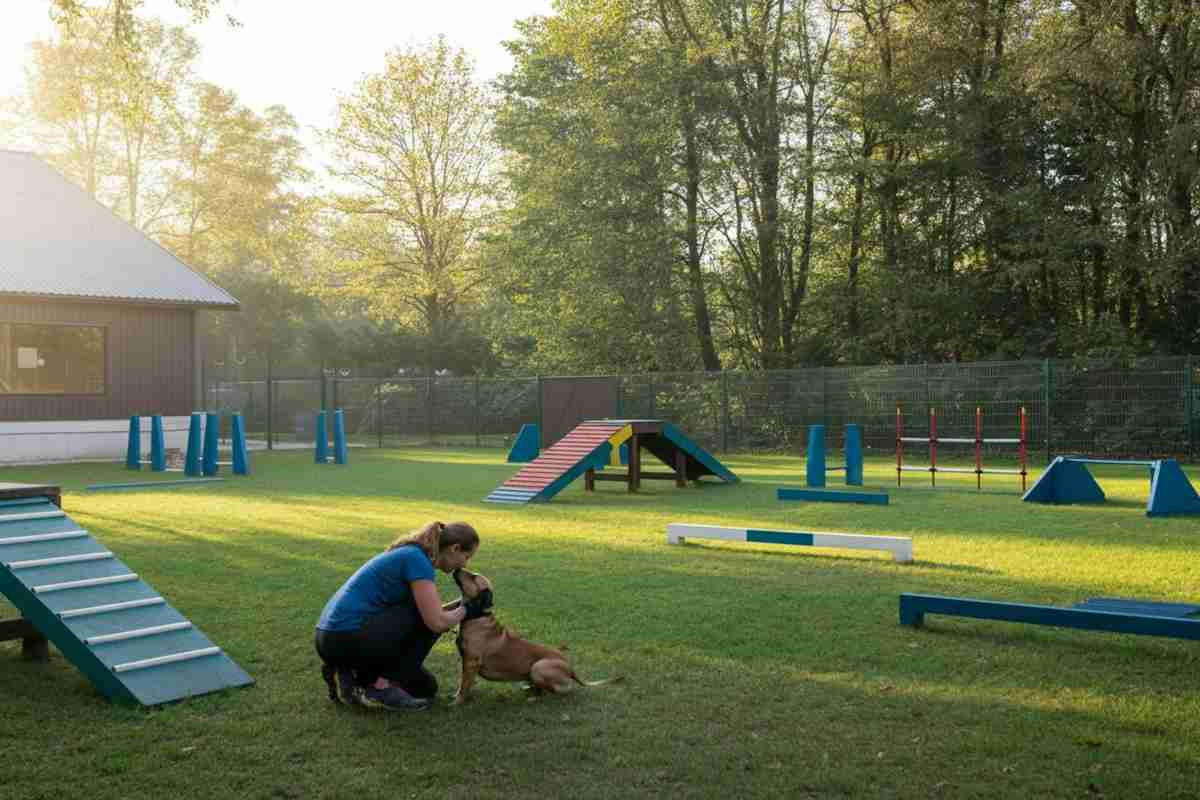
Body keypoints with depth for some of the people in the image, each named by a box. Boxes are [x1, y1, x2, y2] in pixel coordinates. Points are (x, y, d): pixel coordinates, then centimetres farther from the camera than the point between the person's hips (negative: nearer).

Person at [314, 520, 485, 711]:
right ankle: (383, 687, -5)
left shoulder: (409, 554, 15)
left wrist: (461, 603, 15)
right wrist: (465, 610, 0)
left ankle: (350, 676, 10)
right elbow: (437, 622, -18)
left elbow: (429, 614, 23)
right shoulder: (417, 559, -13)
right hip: (347, 639, -10)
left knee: (426, 688, 14)